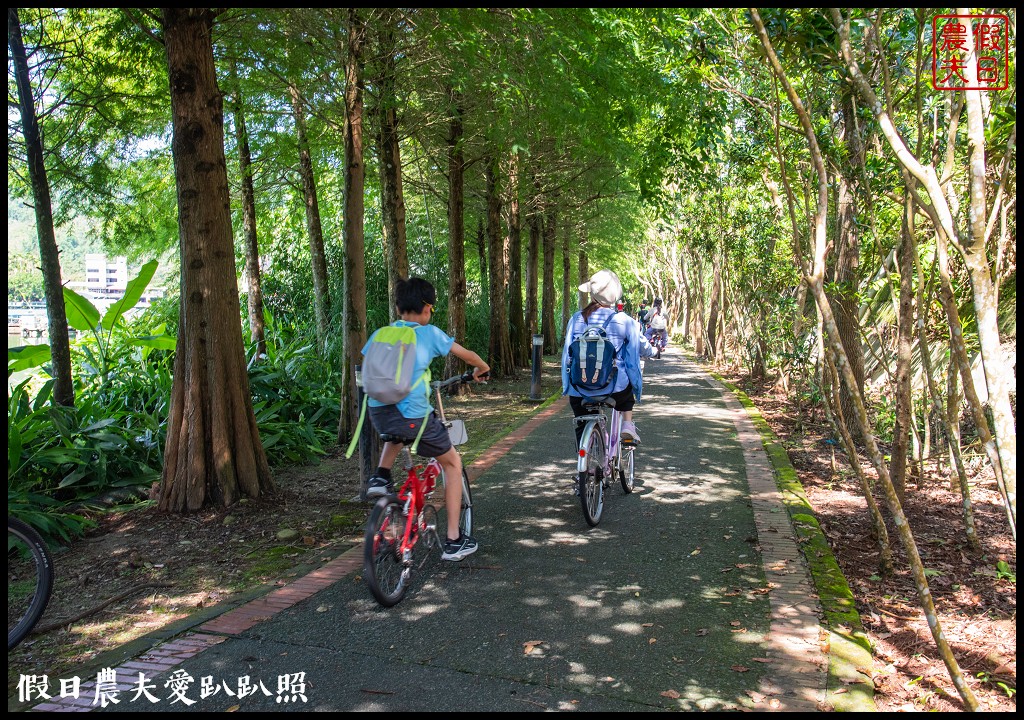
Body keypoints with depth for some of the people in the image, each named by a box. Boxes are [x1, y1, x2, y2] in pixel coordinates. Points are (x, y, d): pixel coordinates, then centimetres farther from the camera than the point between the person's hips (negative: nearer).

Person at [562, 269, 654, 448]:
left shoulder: (576, 319, 4)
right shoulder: (622, 321, -6)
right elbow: (644, 349, 4)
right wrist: (652, 350, 28)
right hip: (613, 386, -2)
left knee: (582, 429, 19)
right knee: (627, 388, 32)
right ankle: (627, 425, 16)